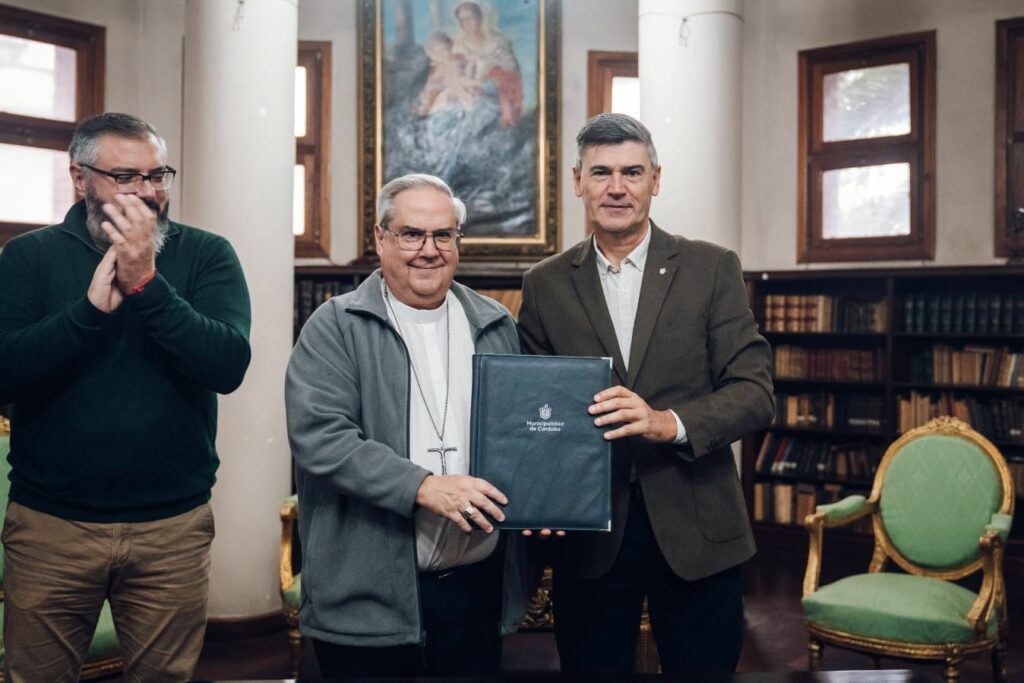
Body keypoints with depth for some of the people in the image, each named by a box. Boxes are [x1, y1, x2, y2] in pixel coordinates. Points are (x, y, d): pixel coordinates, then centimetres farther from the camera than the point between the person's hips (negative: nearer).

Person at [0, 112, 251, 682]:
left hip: (173, 526, 0)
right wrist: (92, 305, -21)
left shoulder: (207, 255, -1)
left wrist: (145, 282, -23)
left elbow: (229, 366, -15)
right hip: (49, 525, 1)